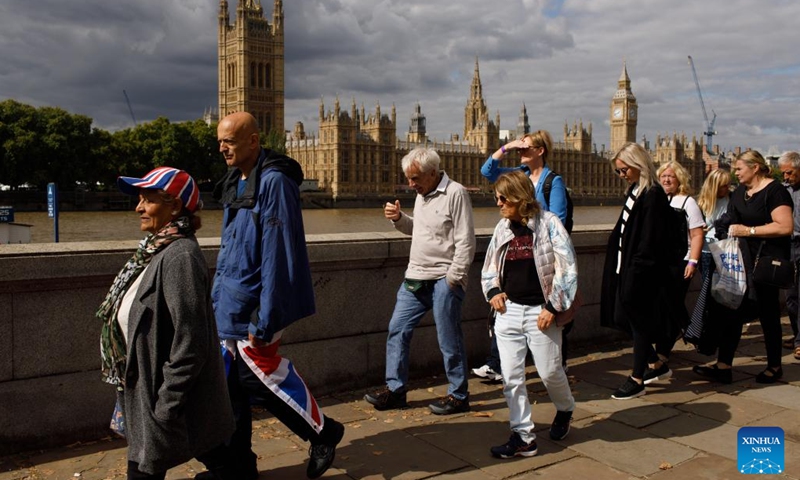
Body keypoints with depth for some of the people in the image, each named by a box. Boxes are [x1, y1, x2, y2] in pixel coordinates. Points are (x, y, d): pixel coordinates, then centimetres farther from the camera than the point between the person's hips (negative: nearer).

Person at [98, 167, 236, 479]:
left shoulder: (180, 257, -22)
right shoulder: (156, 250, 8)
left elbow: (190, 342, -24)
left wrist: (166, 405, -20)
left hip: (166, 393, -8)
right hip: (151, 387, 8)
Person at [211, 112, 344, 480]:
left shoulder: (273, 181, -17)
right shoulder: (236, 181, 11)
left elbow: (276, 255, -21)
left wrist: (264, 320, -22)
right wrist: (220, 295, 19)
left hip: (251, 304, -9)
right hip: (232, 302, 9)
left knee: (262, 372, -1)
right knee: (231, 382, 12)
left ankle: (323, 433, 20)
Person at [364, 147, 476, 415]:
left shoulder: (455, 194, -12)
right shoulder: (422, 195, 13)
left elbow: (466, 243, -15)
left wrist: (452, 280, -16)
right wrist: (398, 219, 5)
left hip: (443, 281, -8)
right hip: (415, 277, 8)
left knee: (449, 341, 2)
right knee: (397, 330, 9)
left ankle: (458, 396, 17)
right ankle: (395, 389, 21)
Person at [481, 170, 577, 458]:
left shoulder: (548, 224, -7)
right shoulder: (503, 228, 8)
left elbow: (567, 268, -10)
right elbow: (489, 267, 19)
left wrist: (553, 308, -13)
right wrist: (493, 292, 0)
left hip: (540, 312, -5)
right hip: (508, 311, 5)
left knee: (550, 372, 4)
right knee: (511, 377, 2)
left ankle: (565, 410, 37)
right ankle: (523, 437, 14)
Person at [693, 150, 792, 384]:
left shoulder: (774, 191, -12)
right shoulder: (739, 192, 14)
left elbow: (785, 227, -23)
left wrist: (749, 231, -19)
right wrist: (726, 228, 8)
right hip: (742, 261, 8)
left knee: (768, 312, 6)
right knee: (731, 311, 4)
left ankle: (774, 366, 23)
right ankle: (723, 366, 8)